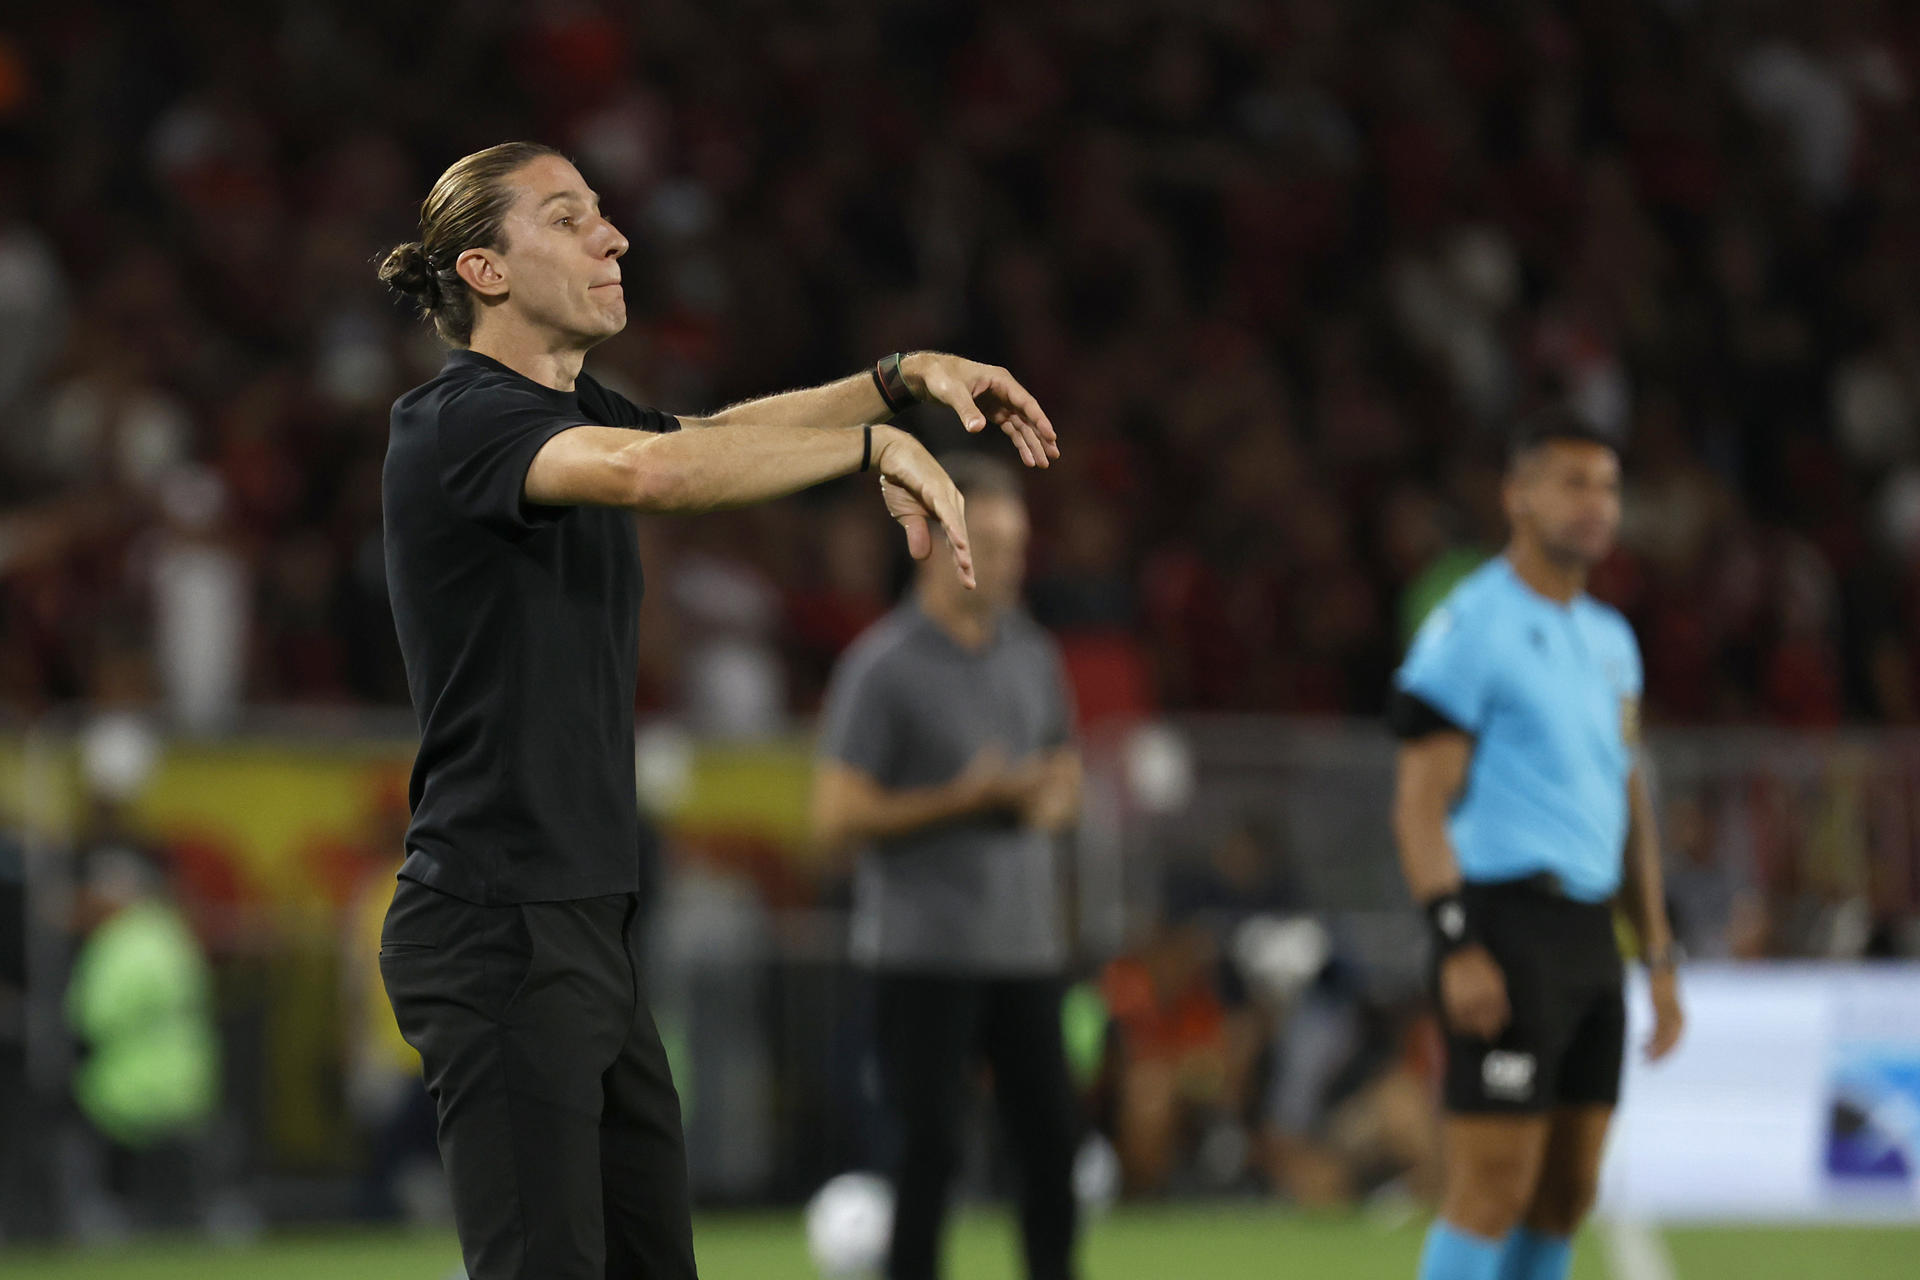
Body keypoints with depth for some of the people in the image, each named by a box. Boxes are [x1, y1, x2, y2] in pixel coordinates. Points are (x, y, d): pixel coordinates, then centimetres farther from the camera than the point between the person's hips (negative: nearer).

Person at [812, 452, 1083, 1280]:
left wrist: (1050, 801, 0)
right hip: (924, 952, -6)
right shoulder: (883, 667, -7)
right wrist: (963, 799, -16)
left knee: (1052, 1141, 4)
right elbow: (836, 816, -11)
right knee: (931, 1149, -7)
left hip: (1025, 944, 6)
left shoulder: (1032, 654, 12)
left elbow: (1064, 776, 24)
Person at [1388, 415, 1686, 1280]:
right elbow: (1420, 803, -11)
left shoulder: (1609, 640, 18)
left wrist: (1660, 959, 19)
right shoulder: (1471, 628, -7)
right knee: (1493, 1190, -12)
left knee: (1565, 1197, 8)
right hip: (1508, 927, -8)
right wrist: (1458, 948, -20)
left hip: (1589, 935, 8)